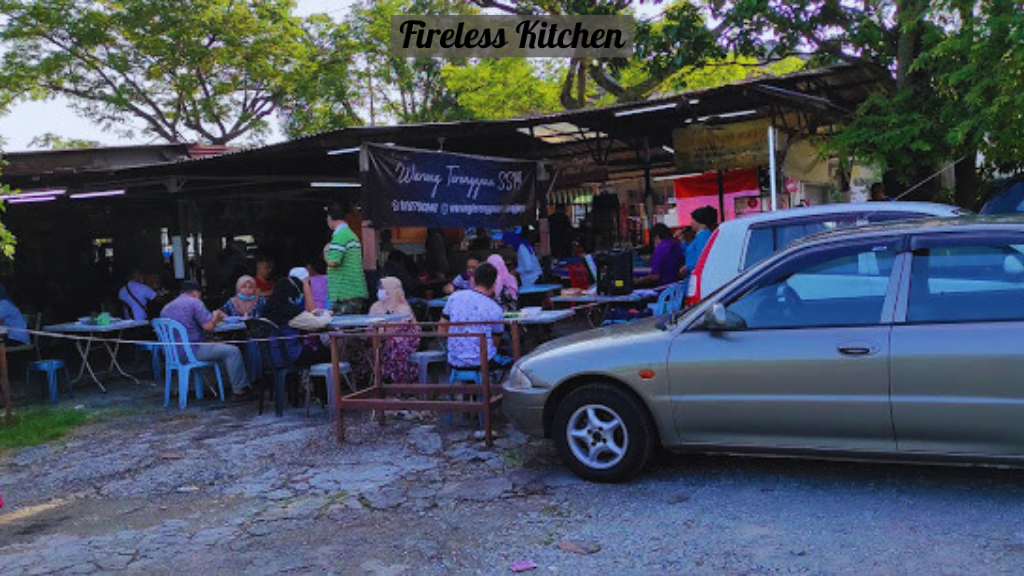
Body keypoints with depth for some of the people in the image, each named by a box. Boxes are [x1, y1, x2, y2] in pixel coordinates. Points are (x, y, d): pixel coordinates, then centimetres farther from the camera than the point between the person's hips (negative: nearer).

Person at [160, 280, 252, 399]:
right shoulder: (195, 303, -7)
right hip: (192, 352, -9)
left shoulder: (166, 308, 16)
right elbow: (209, 326, -15)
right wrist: (216, 318, 8)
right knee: (233, 351, -1)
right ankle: (239, 388, 0)